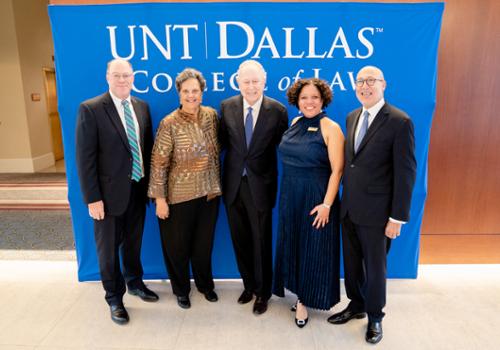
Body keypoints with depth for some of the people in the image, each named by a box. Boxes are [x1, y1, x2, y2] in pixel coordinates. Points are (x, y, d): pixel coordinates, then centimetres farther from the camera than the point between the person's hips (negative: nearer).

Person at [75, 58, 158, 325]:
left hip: (138, 188, 5)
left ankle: (135, 283, 43)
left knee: (133, 243, 21)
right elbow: (85, 158, -13)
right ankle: (114, 298, 31)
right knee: (109, 248, 11)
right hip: (110, 191, -4)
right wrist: (92, 198, -15)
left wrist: (149, 183, 7)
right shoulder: (90, 109, -11)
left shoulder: (142, 107, 5)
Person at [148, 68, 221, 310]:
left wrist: (216, 184, 10)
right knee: (178, 245, 12)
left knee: (204, 243, 16)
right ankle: (181, 289, 36)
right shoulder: (169, 124, -13)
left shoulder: (211, 115, 0)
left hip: (209, 192, 4)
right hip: (179, 195, -3)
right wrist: (160, 198, -13)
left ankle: (205, 284, 40)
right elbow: (158, 163, -12)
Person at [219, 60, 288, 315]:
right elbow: (224, 141, 7)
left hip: (260, 185, -3)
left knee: (262, 242, 9)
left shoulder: (278, 111, -7)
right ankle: (249, 285, 37)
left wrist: (273, 180, -5)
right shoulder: (227, 107, 0)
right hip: (233, 185, 3)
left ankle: (262, 293, 30)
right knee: (240, 241, 15)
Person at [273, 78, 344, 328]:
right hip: (290, 196, 6)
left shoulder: (331, 128, -11)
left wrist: (327, 204, -19)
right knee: (293, 244, 14)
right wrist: (287, 192, 8)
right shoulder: (295, 123, 7)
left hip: (316, 198, -6)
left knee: (313, 247, 7)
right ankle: (300, 293, 34)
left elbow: (337, 170, -14)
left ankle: (305, 300, 24)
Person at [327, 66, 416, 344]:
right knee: (351, 263, 18)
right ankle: (356, 306, 41)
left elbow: (406, 172, -13)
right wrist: (345, 199, 9)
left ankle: (375, 317, 34)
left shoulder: (400, 122, -13)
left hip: (376, 211, -6)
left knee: (375, 267, 12)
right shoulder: (352, 117, 8)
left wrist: (398, 217, -14)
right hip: (349, 208, 6)